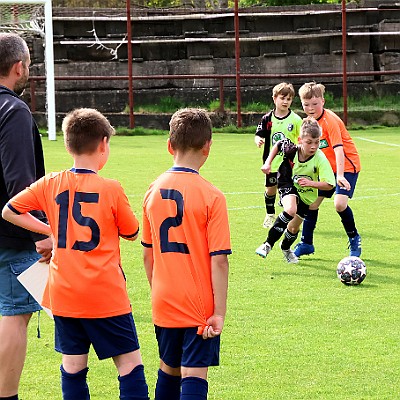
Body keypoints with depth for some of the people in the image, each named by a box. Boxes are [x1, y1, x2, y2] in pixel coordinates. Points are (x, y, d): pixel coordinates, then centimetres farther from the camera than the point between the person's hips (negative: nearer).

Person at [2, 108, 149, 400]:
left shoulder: (50, 185, 0)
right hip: (106, 296, -4)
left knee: (73, 367, 10)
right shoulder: (111, 189, -10)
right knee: (130, 364, 0)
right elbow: (132, 233, 2)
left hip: (63, 296, 4)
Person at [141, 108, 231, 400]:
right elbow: (218, 259, -15)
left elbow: (147, 253, 11)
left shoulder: (154, 191, 2)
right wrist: (220, 312, -11)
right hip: (200, 307, -5)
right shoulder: (211, 196, -14)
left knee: (169, 370, 19)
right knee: (193, 375, -4)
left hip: (164, 304, 5)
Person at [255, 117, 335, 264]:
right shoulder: (291, 150, -26)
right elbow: (278, 144, -2)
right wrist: (268, 163, -4)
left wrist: (311, 183, -43)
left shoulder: (320, 159, -31)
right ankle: (268, 244, -22)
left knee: (294, 227, 11)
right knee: (290, 210, -33)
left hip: (307, 195, 1)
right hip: (289, 186, -1)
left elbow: (329, 184, -31)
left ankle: (285, 248, 47)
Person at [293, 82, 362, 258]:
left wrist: (340, 175, -41)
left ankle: (354, 239, 0)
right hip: (327, 167, 8)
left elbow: (338, 149, -32)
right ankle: (306, 243, 21)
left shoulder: (330, 120, -23)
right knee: (312, 202, 7)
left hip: (347, 165, -8)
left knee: (340, 203, -23)